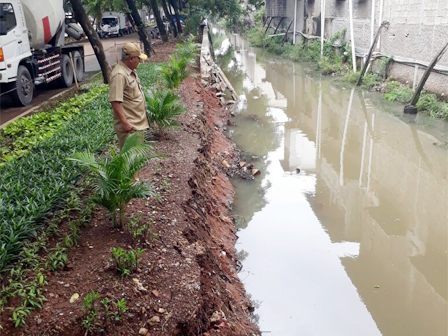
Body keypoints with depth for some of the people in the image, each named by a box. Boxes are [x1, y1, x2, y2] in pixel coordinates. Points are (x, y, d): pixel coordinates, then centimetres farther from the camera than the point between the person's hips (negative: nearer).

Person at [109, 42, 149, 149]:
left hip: (138, 122, 10)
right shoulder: (119, 75, -22)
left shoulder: (131, 71, 9)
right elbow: (115, 101, -26)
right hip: (129, 125, -10)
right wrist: (125, 122, -27)